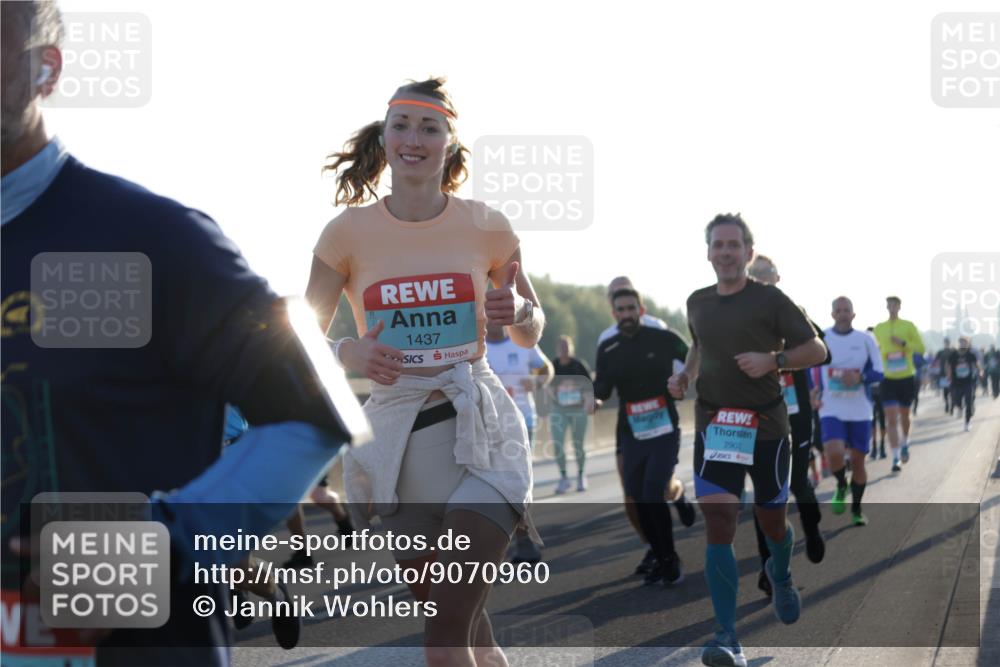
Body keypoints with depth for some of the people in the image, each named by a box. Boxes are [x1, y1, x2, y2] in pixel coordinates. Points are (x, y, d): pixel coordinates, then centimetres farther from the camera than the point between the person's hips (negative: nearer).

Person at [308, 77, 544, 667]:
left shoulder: (488, 228, 0)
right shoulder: (349, 233, 0)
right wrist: (348, 353, -16)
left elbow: (530, 336, 12)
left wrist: (519, 311, -11)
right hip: (398, 436, 2)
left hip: (481, 429, -2)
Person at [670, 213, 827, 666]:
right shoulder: (697, 303, 8)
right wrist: (686, 375, 9)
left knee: (771, 521, 13)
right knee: (717, 522, -14)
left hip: (766, 425, -2)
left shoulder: (769, 300, -5)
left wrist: (773, 360, -20)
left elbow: (816, 349, -4)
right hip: (714, 425, 2)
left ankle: (780, 576, 51)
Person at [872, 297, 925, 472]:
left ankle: (905, 443, 43)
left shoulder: (908, 326, -1)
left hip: (906, 377, 0)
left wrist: (903, 343, -17)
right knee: (891, 419, -9)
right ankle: (896, 458, -9)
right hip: (888, 378, 0)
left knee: (904, 415, 14)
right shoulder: (879, 328, 5)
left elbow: (921, 348, -4)